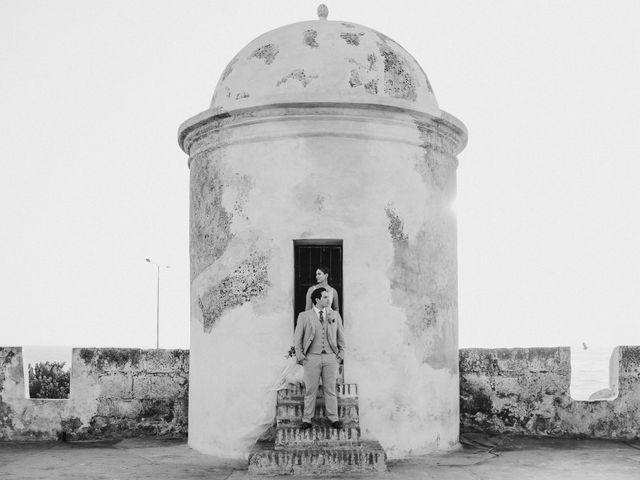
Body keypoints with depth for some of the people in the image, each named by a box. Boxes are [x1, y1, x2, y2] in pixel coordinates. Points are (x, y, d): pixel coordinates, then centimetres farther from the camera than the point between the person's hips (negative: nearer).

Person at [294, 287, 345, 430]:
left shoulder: (335, 315, 11)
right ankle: (307, 420, 8)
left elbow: (341, 336, 14)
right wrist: (300, 356, -1)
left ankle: (334, 419, 10)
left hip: (331, 357, 2)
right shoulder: (304, 316, 4)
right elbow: (297, 338, 5)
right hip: (312, 357, -2)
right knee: (310, 390, 1)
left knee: (330, 390, 4)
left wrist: (341, 354, 7)